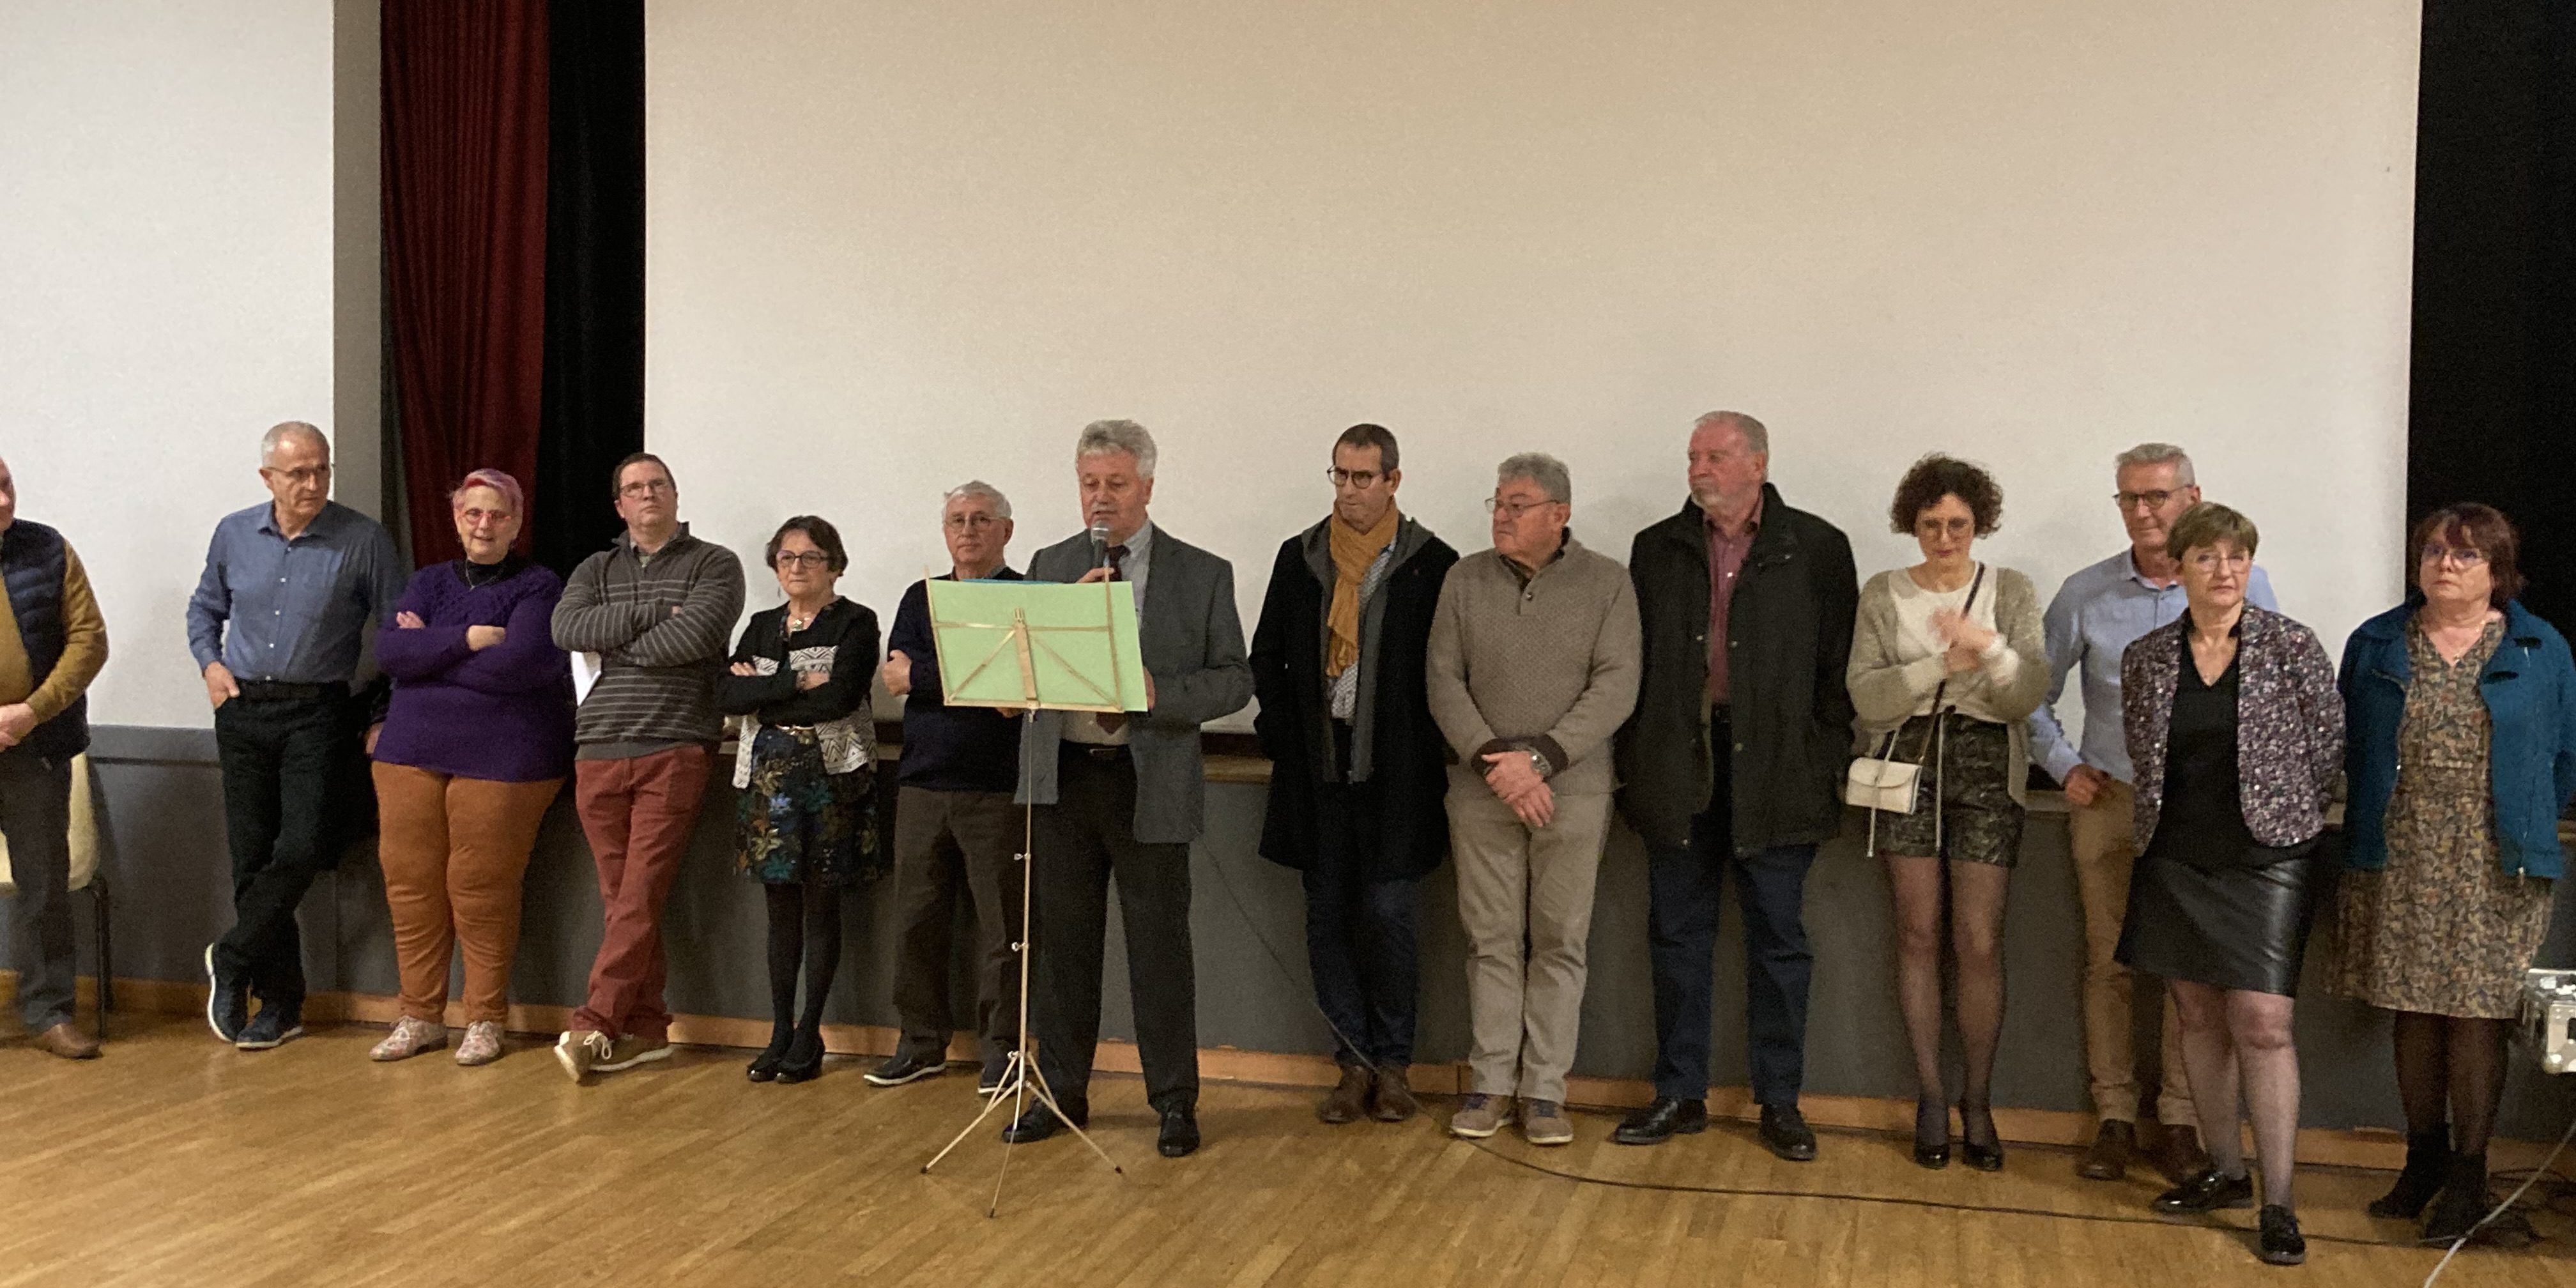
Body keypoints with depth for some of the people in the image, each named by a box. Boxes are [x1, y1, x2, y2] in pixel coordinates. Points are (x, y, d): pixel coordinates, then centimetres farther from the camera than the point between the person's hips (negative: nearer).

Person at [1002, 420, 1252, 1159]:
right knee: (1064, 940, 10)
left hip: (1151, 783, -3)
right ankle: (1062, 1092, 23)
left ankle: (1174, 1102, 14)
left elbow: (1234, 680, 0)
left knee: (1159, 944, 2)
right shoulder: (1051, 567, 10)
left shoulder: (1202, 575, 2)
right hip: (1063, 776, 3)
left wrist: (1159, 694, -17)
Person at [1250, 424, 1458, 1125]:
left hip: (1394, 772, -3)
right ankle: (1354, 1065, 16)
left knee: (1387, 917, -3)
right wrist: (1283, 737, 5)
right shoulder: (1299, 558, 10)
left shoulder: (1432, 564, -1)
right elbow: (1266, 657, 14)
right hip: (1318, 769, 3)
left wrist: (1424, 751, -6)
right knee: (1328, 920, 6)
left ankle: (1391, 1065, 12)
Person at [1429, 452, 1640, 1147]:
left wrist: (1540, 758, -16)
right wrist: (1492, 761, -12)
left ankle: (1544, 1090, 12)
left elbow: (1616, 687, -8)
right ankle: (1490, 1084, 14)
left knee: (1560, 941, 3)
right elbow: (1444, 681, 1)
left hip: (1574, 790, -1)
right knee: (1492, 939, 5)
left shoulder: (1607, 582, 0)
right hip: (1483, 790, 1)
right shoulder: (1465, 580, 6)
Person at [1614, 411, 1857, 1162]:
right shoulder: (1656, 550, 8)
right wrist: (1634, 764, 3)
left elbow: (1839, 665, 0)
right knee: (1677, 934, 9)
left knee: (1778, 938, 6)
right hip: (1678, 768, 3)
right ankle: (1680, 1095, 20)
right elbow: (1630, 663, 9)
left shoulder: (1817, 549, 0)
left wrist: (1828, 763, -7)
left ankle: (1780, 1101, 17)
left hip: (1775, 770, -2)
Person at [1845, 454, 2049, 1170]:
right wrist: (1943, 665, -17)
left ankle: (1978, 1103, 8)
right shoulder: (1884, 594, 6)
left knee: (1981, 942, -3)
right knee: (1918, 932, 3)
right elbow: (1865, 694, -5)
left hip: (1987, 766, 0)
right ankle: (1930, 1097, 13)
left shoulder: (2011, 593, 6)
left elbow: (2029, 696, -4)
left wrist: (1991, 648, -22)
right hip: (1908, 761, 1)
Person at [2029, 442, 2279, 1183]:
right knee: (2110, 963, 4)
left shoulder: (2242, 586, -1)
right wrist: (2065, 767, 5)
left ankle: (2180, 1123, 13)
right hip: (2109, 800, 1)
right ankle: (2115, 1118, 13)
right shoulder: (2086, 594, 2)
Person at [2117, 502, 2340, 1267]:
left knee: (2262, 1025, -8)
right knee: (2198, 1017, 11)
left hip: (2266, 860, -3)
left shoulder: (2291, 647, -5)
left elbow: (2331, 747, 0)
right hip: (2176, 862, 4)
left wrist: (2282, 813, 4)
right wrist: (2176, 817, 10)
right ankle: (2224, 1172, 26)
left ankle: (2277, 1204, 0)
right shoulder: (2146, 658, 3)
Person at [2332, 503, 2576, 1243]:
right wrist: (2378, 820, 9)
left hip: (2493, 873, -2)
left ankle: (2468, 1176, 10)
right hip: (2398, 863, 2)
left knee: (2476, 1017, -1)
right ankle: (2424, 1160, 21)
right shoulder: (2375, 646, 7)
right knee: (2413, 1013, 8)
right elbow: (2348, 746, 11)